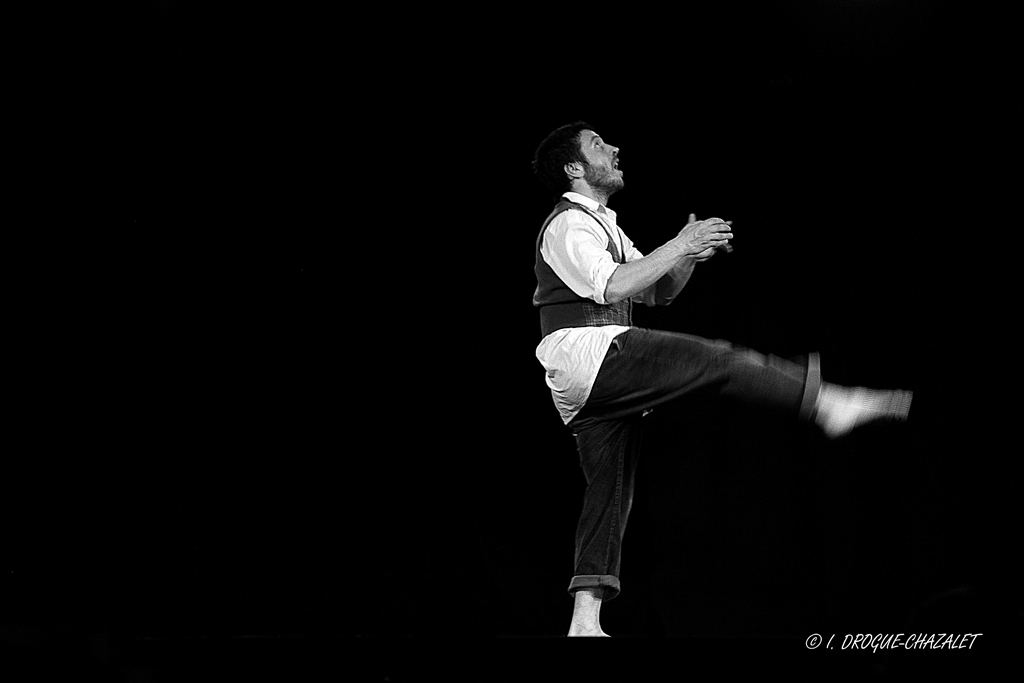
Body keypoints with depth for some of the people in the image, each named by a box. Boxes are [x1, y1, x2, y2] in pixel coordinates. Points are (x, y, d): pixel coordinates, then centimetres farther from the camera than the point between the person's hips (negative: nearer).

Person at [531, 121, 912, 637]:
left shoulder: (600, 226, 28)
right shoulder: (568, 225, -5)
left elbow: (658, 293, 25)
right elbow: (611, 287, -22)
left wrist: (692, 252, 6)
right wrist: (679, 246, -16)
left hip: (602, 379, 10)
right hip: (586, 352, -10)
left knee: (610, 488, 3)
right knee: (711, 358, -15)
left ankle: (585, 619, -1)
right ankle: (828, 404, -14)